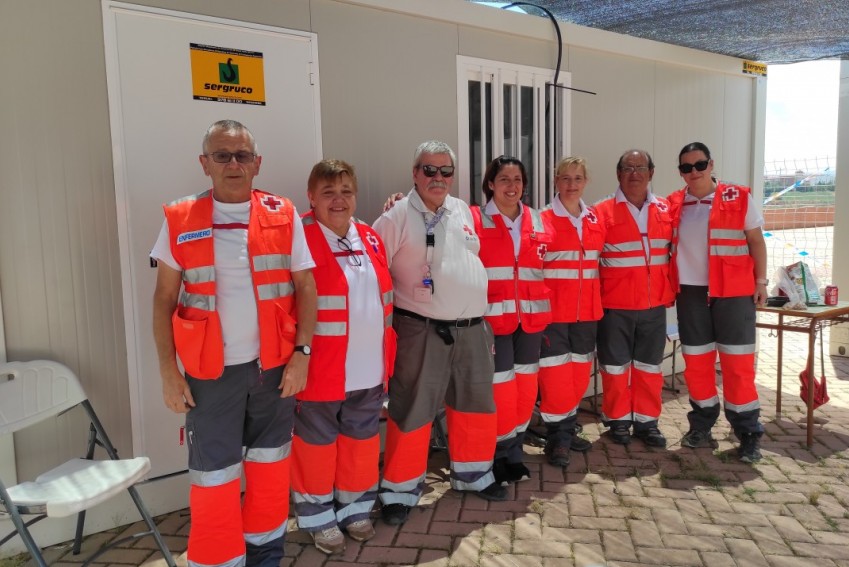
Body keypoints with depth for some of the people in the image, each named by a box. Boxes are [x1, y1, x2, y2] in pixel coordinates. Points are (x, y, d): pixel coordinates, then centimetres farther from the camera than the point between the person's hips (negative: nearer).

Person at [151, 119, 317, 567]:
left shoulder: (283, 216, 0)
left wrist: (301, 353, -5)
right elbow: (164, 300, 1)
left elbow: (306, 287, 3)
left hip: (274, 366, 2)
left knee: (270, 467, 14)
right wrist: (169, 371, -4)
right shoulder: (180, 221, -1)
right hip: (211, 372, -1)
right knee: (213, 477, 7)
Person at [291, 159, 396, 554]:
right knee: (318, 443, 9)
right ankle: (318, 516, 28)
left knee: (362, 440, 17)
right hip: (321, 370, -6)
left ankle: (355, 507, 36)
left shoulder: (370, 239, 9)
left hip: (368, 370, 6)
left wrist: (388, 359, 14)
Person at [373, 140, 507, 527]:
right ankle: (400, 490, 18)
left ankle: (472, 474, 36)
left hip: (472, 329, 6)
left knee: (476, 406, 17)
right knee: (411, 412, 1)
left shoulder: (463, 212, 12)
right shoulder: (397, 218, -7)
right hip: (422, 331, -6)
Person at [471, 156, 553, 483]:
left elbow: (549, 271, 14)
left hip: (531, 318, 5)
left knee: (526, 388, 11)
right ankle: (498, 456, 19)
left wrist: (548, 314, 9)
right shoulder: (475, 220, -5)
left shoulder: (539, 223, 9)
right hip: (493, 318, -4)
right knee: (500, 390, -1)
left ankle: (514, 452, 29)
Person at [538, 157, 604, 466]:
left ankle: (569, 430, 28)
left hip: (587, 310, 5)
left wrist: (601, 300, 11)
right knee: (555, 375, -3)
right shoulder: (544, 220, -7)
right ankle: (557, 438, 11)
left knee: (580, 373, 12)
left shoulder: (596, 219, 9)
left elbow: (600, 260, 17)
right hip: (553, 310, -5)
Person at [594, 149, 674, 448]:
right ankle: (618, 420, 22)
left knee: (650, 366, 11)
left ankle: (646, 421, 24)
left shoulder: (665, 209, 6)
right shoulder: (603, 211, -5)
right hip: (615, 305, -3)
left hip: (654, 304, 3)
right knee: (615, 365, 7)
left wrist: (670, 291, 9)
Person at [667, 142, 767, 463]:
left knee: (738, 363, -1)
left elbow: (756, 241, 1)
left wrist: (761, 281, -3)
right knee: (696, 362, 9)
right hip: (690, 292, 3)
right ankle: (701, 426, 23)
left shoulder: (739, 198, -2)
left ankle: (749, 434, 10)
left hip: (734, 292, -3)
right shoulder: (674, 205, 5)